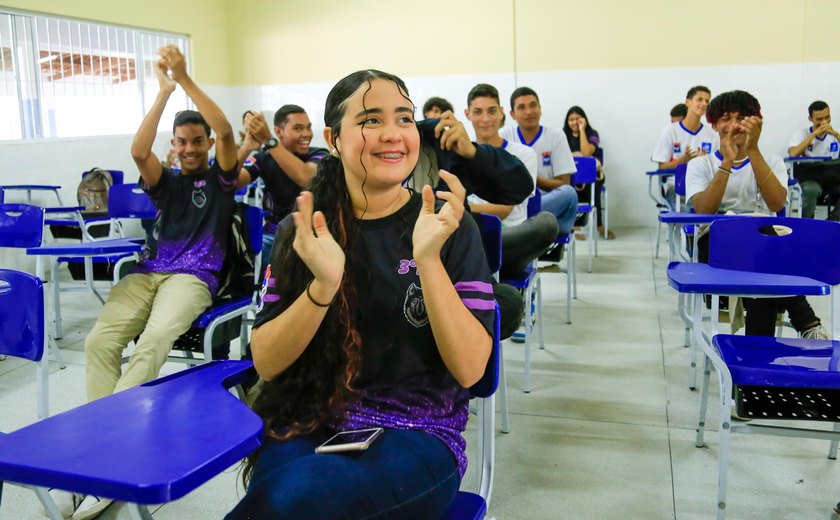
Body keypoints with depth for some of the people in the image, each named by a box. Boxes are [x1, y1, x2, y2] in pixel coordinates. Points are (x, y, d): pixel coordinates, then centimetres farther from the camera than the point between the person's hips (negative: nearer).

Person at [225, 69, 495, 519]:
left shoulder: (447, 225, -3)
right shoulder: (301, 231, 3)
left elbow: (469, 368, -11)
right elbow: (265, 362, -3)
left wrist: (429, 259, -24)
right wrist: (323, 286, -21)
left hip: (417, 435, -2)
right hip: (308, 423, 2)